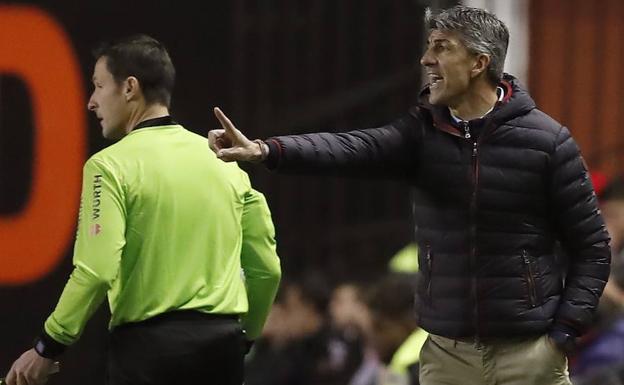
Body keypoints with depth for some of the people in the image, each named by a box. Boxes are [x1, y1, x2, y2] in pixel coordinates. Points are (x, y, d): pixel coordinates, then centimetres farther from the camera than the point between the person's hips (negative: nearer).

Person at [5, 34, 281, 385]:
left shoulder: (112, 165, -6)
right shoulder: (223, 161, 11)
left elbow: (96, 272, -15)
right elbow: (266, 267, 11)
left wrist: (48, 348, -6)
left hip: (149, 343, -5)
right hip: (223, 346, 5)